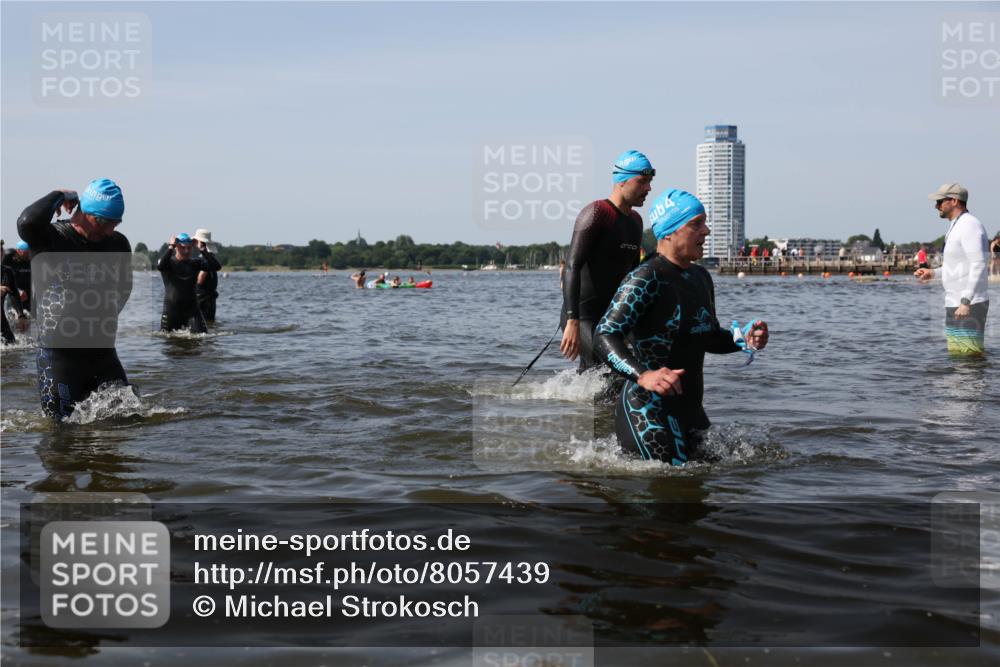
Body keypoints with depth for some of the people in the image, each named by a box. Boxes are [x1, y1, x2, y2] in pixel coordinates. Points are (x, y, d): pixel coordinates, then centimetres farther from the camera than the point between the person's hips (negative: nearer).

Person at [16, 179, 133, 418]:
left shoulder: (118, 244, 6)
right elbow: (27, 223, -33)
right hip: (59, 354, -5)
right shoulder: (51, 239, -10)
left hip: (104, 353, 5)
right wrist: (59, 196, -17)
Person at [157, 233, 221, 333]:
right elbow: (160, 266, -27)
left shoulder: (195, 263, 5)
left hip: (192, 308, 1)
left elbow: (217, 266, -9)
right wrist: (170, 247, -22)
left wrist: (203, 249, -13)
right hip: (171, 309, -1)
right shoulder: (169, 262, -2)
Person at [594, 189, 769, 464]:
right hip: (649, 413, -9)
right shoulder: (646, 279, -15)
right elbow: (605, 337, -24)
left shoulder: (701, 277, 13)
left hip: (690, 410, 9)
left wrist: (743, 339, 3)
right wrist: (643, 376, -40)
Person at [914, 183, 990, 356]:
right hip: (955, 303, 10)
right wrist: (933, 273, 15)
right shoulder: (956, 227, 18)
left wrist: (966, 301, -26)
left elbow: (978, 266, -21)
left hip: (969, 305, -10)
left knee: (970, 354, -11)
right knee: (956, 354, 11)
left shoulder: (969, 225, -14)